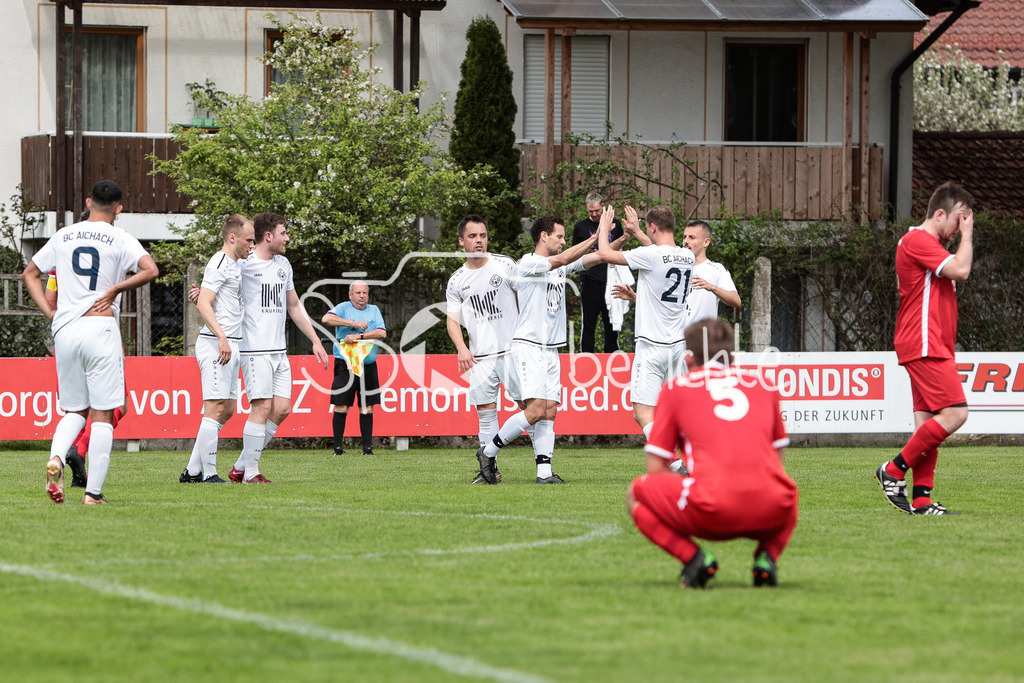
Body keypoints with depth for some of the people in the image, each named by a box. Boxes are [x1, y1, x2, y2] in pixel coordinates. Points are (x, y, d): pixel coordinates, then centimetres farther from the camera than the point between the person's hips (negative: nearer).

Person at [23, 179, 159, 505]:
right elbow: (150, 270, -16)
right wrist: (114, 289, -7)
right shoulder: (120, 239, -1)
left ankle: (56, 457, -13)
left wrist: (50, 313, 13)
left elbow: (30, 273, 19)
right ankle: (94, 492, -5)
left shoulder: (63, 237, 12)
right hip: (100, 328, -4)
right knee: (102, 414, 0)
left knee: (75, 410, 16)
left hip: (64, 329, 4)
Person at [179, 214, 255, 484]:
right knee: (216, 409, -10)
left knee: (227, 410, 10)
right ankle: (209, 474, -8)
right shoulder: (219, 264, -12)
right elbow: (203, 304, -21)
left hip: (231, 345, 10)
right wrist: (222, 338, -28)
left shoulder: (238, 264, 19)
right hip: (216, 345, -10)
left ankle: (192, 471, 14)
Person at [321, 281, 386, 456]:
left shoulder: (374, 310, 14)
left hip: (368, 366, 3)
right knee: (341, 407, -7)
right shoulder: (344, 308, 3)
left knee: (367, 409, 3)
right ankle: (338, 447, -1)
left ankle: (367, 447, 8)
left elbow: (382, 333, 1)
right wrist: (354, 324, -17)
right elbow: (327, 318, -16)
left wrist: (358, 336, -11)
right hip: (345, 365, -3)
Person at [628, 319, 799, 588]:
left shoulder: (675, 388, 16)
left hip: (713, 515, -3)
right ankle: (767, 556, 9)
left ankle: (693, 557, -1)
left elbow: (655, 469, 14)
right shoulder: (762, 383, 24)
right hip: (772, 514, 3)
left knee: (636, 494, 23)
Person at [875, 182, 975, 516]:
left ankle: (921, 498, 3)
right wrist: (967, 235, -8)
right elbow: (961, 270, -19)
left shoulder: (932, 245, 23)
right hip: (925, 345, -11)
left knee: (928, 421, 6)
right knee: (954, 413, -16)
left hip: (933, 346, 11)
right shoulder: (917, 240, -11)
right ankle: (894, 471, -10)